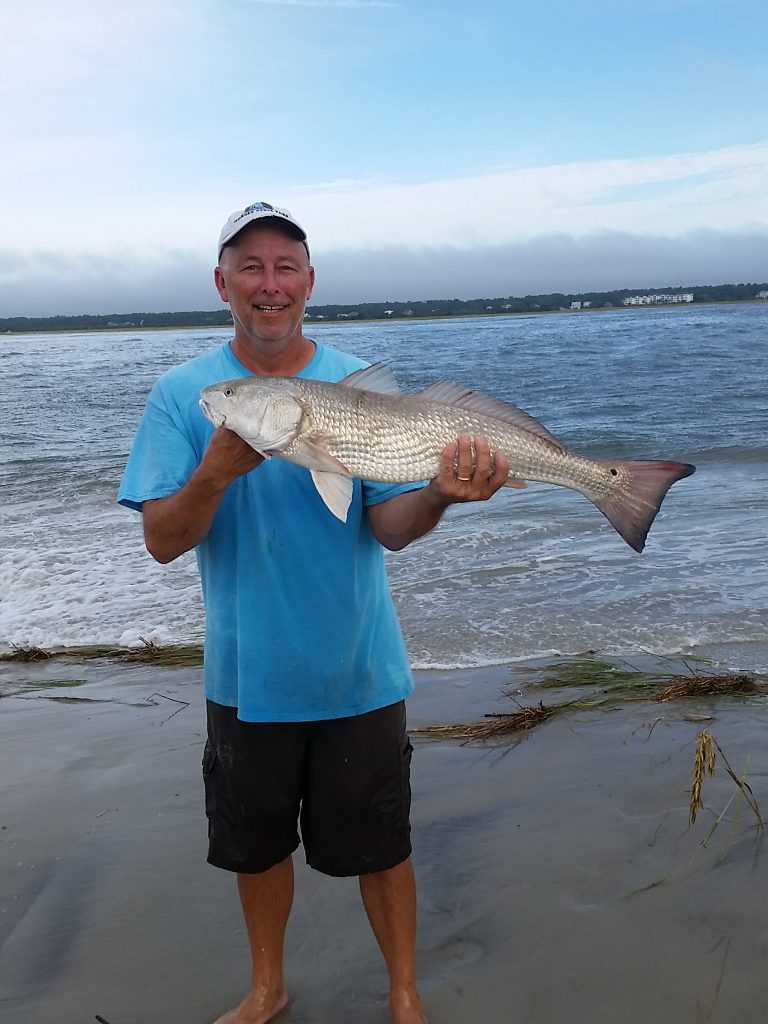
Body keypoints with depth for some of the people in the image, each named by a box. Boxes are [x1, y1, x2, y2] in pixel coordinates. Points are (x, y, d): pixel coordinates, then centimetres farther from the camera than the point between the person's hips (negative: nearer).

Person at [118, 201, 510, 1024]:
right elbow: (163, 542, -11)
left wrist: (439, 495, -34)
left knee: (379, 846, 13)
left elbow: (390, 528, -11)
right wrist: (216, 473, -30)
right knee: (256, 844, 19)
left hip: (358, 674, -1)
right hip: (247, 677, 1)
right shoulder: (183, 394, -6)